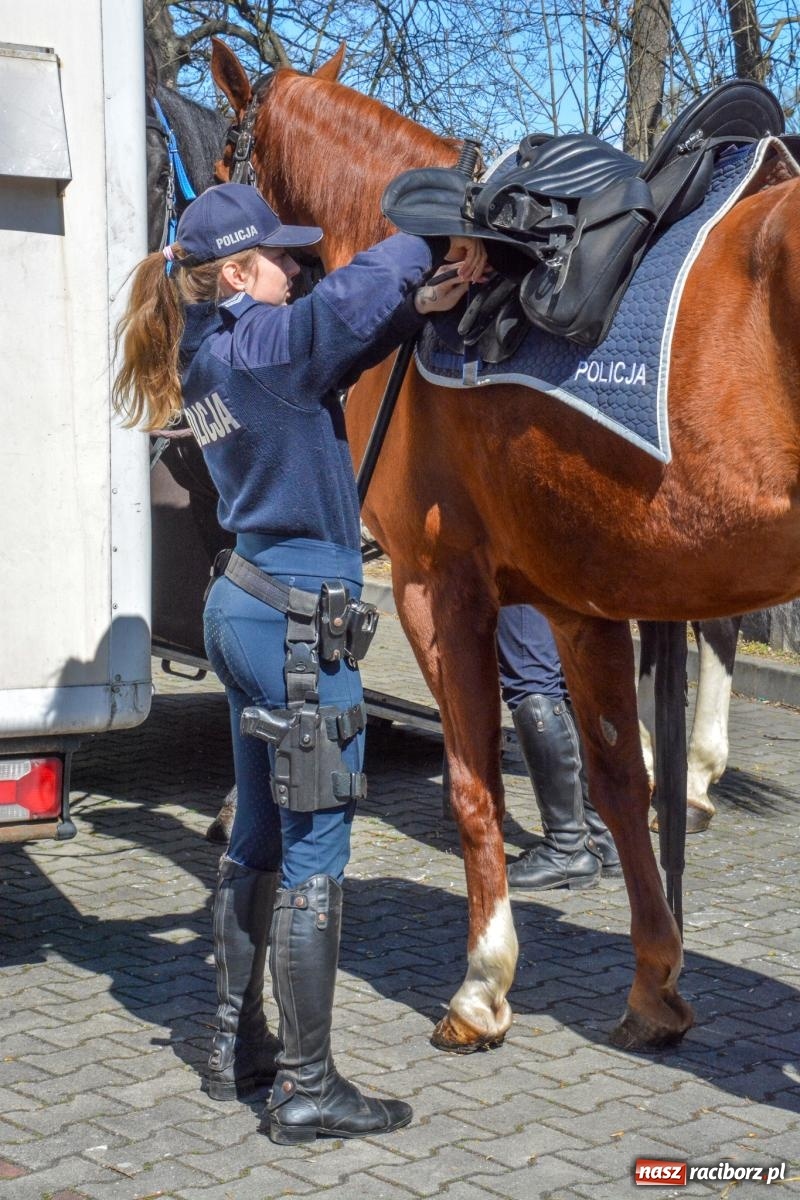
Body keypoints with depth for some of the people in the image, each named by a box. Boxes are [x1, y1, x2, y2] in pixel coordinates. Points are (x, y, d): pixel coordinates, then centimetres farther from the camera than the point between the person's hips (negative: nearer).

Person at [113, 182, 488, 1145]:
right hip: (300, 617, -10)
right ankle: (305, 1089, 3)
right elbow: (348, 300, -25)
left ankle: (237, 1048, 28)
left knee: (259, 837, 18)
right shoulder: (256, 342, -14)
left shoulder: (211, 355, 12)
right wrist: (432, 240, -7)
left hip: (244, 604, 10)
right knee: (315, 850, -4)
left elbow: (337, 344, 17)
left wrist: (423, 301, 2)